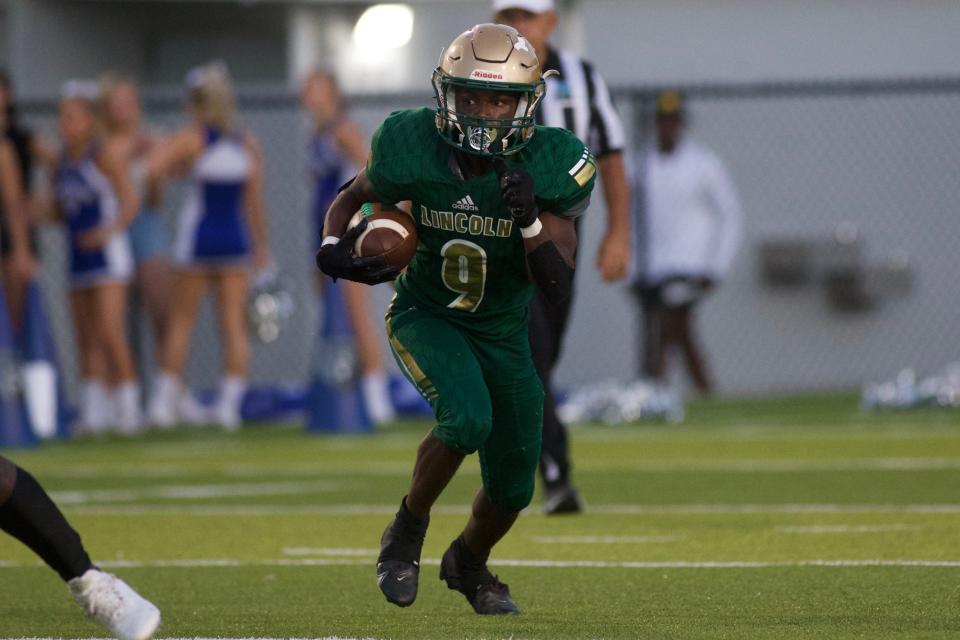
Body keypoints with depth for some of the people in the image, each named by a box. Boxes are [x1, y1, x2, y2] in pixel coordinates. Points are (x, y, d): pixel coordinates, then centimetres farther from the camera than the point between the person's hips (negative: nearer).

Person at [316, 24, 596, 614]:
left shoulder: (552, 167, -22)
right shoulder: (412, 149, -22)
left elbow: (558, 288, -21)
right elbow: (353, 198, 0)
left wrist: (530, 221, -38)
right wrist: (334, 249, -21)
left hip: (502, 331, 3)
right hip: (424, 315, -2)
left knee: (513, 488, 7)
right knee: (468, 417, -31)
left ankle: (469, 561, 42)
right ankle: (408, 530, -5)